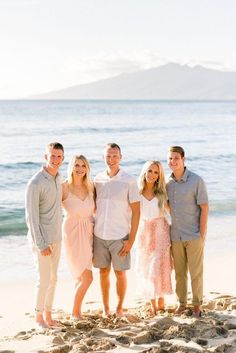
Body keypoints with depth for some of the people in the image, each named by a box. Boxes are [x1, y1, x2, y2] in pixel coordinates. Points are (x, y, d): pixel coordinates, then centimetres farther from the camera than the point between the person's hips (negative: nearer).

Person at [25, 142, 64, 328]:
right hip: (42, 239, -7)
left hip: (56, 237, 8)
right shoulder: (35, 183, -19)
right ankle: (39, 315, 15)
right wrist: (40, 244, -20)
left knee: (53, 278, 13)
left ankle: (48, 314, 24)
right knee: (44, 279, -3)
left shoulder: (58, 178, 6)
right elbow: (31, 216, -19)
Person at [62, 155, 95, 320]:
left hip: (88, 233, 5)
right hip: (73, 233, -5)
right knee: (87, 277, -6)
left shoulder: (90, 186, 2)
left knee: (81, 276, 13)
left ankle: (77, 311, 28)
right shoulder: (64, 187, -14)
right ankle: (75, 312, 12)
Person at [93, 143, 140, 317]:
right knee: (103, 272, 10)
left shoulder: (129, 181, -7)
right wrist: (91, 233, 6)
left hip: (120, 237, -3)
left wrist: (131, 240, -11)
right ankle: (106, 308, 22)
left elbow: (136, 212, -7)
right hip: (99, 235, 3)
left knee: (120, 273, 5)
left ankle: (120, 308, 20)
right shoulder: (97, 180, 4)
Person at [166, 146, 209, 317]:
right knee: (179, 272, 11)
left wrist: (202, 235, -10)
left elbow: (204, 208, -8)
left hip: (193, 236, -4)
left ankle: (197, 304, 17)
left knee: (196, 272, 4)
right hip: (175, 236, 4)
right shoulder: (167, 182, 4)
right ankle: (182, 303, 23)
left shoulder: (196, 181, -9)